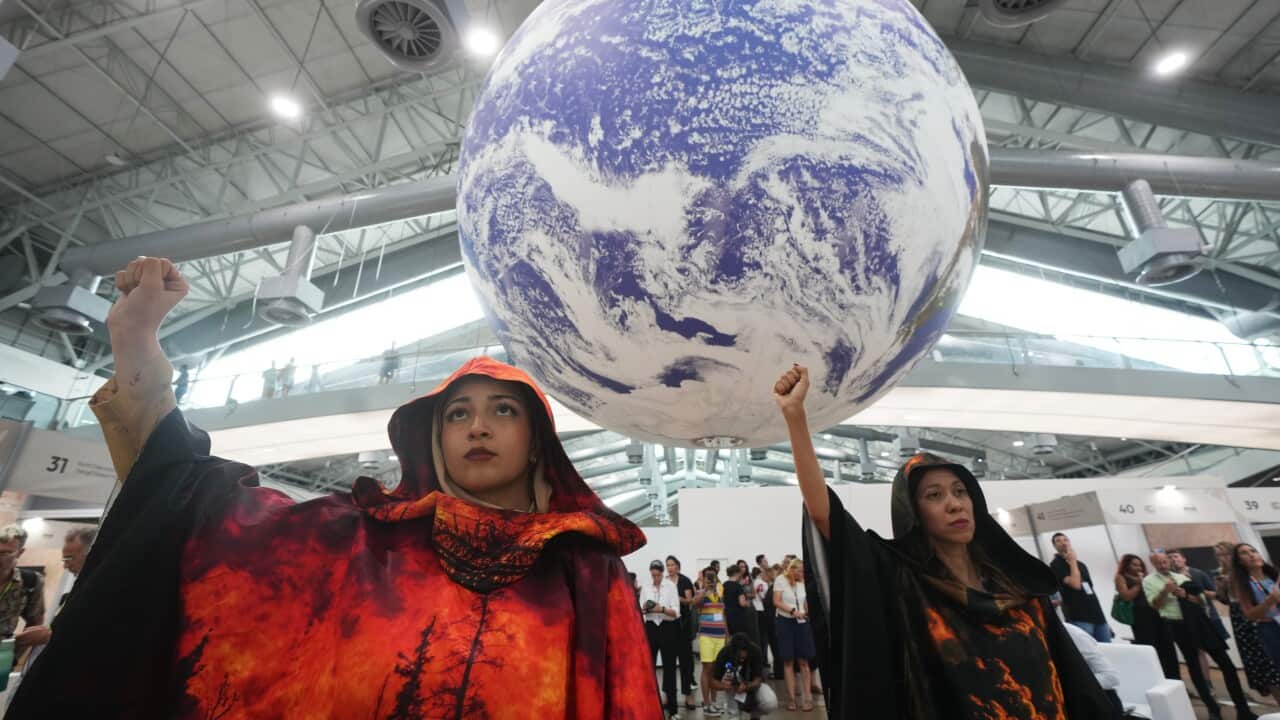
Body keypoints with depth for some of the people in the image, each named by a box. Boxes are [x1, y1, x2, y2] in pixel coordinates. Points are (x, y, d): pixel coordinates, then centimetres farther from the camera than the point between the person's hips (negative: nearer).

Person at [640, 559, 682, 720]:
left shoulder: (671, 586, -7)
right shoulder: (645, 587, 2)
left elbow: (676, 612, -10)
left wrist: (662, 609, -27)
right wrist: (645, 608, -18)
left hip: (668, 628, -2)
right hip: (651, 628, 3)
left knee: (669, 667, 3)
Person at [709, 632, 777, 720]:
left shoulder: (755, 650, -28)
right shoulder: (725, 653, -28)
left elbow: (758, 679, -27)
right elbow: (713, 680, -24)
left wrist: (747, 687, -47)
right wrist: (724, 686, -44)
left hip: (753, 684, 0)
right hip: (735, 684, 0)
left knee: (771, 704, -28)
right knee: (731, 673, -34)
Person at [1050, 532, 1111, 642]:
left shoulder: (1081, 564, 18)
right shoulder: (1056, 565, -6)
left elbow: (1091, 591, 21)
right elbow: (1075, 584, -20)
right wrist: (1072, 561, -10)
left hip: (1097, 616, 7)